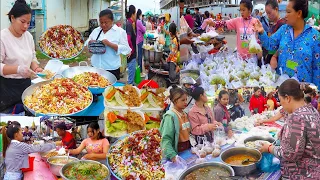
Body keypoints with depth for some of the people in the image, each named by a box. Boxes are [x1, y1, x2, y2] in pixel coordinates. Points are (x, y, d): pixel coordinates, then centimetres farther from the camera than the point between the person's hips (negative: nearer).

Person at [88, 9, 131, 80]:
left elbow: (125, 49, -9)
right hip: (95, 67, 4)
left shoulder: (120, 32, -4)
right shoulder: (96, 31, 11)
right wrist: (91, 42, -4)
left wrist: (109, 44, -20)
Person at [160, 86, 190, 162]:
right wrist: (172, 155, -28)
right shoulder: (170, 116, -16)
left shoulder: (184, 114, 5)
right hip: (177, 150, -6)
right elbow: (166, 139, -19)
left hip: (187, 148, 7)